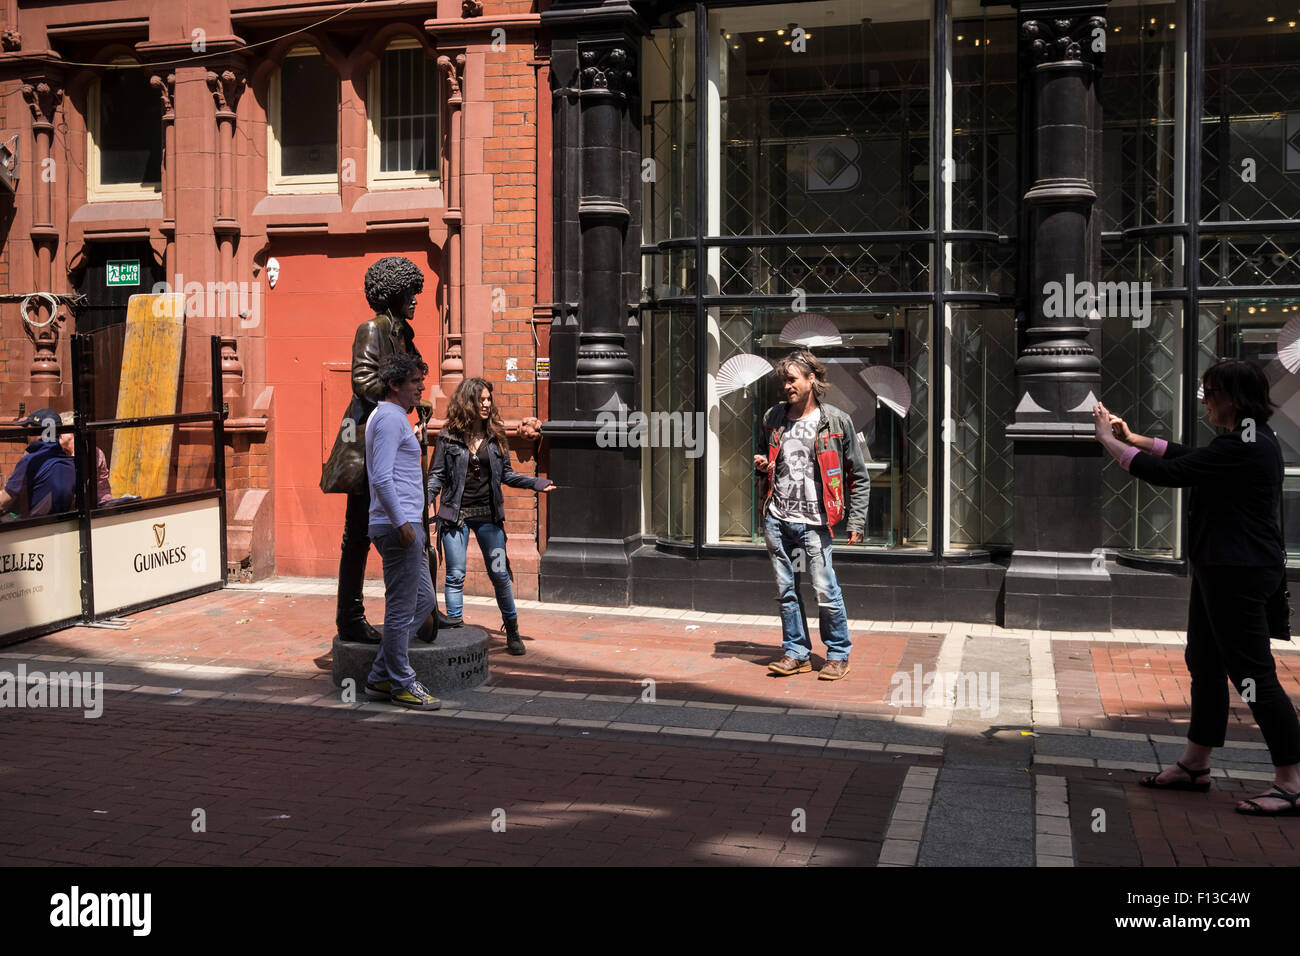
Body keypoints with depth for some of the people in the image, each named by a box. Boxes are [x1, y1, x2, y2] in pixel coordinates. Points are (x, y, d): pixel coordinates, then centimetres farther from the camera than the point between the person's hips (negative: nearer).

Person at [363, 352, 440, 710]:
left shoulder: (394, 417, 21)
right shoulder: (390, 418, -12)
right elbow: (381, 478, -21)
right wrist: (402, 523, -22)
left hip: (406, 525, 11)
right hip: (398, 526, -11)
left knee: (423, 600, 16)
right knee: (402, 608, -3)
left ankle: (381, 676, 20)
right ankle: (401, 684, 7)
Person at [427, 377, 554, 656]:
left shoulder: (495, 435, 5)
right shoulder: (449, 436, -2)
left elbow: (506, 473, 10)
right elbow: (437, 474, 2)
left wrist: (536, 483, -1)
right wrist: (426, 498, -14)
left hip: (488, 516, 2)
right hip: (456, 515, -2)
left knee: (499, 573, 4)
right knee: (455, 575, 1)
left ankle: (512, 631, 18)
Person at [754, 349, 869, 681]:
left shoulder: (835, 421, -2)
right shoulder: (773, 417, 10)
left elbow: (858, 476, 2)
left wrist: (857, 520, -3)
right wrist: (762, 466, 1)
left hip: (813, 522, -4)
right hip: (776, 519, 4)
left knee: (825, 591, -4)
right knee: (786, 590, 8)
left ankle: (839, 655, 11)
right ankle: (797, 653, 20)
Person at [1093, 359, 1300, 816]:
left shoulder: (1242, 448, -22)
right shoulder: (1251, 440, 11)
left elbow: (1169, 473, -20)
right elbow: (1190, 456, 23)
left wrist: (1110, 442, -8)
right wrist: (1133, 438, 20)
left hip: (1238, 573, -11)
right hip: (1224, 568, 11)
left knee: (1253, 674, -6)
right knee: (1204, 664, 17)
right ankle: (1194, 766, 29)